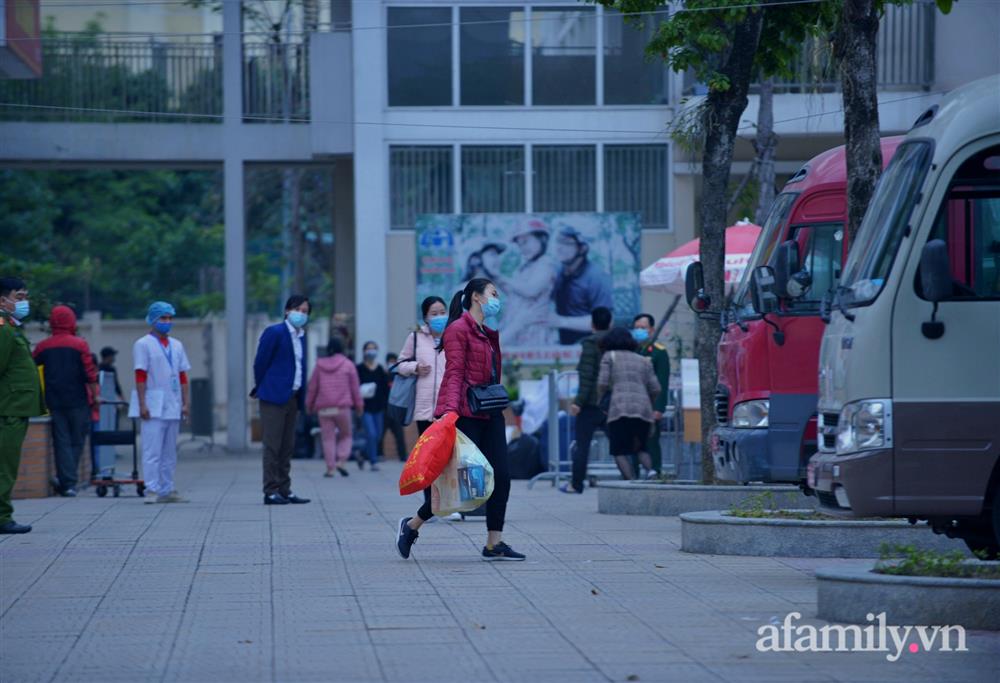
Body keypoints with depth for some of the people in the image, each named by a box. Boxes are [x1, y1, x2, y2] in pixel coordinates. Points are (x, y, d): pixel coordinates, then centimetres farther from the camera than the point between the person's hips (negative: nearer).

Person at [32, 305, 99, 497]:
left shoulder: (43, 347, 3)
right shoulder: (79, 344, -5)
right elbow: (90, 374, -8)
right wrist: (94, 395, 3)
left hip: (54, 401, 2)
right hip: (77, 401, -2)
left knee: (61, 441, 4)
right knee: (77, 441, 10)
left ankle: (67, 483, -4)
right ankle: (69, 479, 6)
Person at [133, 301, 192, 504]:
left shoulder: (177, 346, 16)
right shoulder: (143, 345, -2)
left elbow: (182, 377, 16)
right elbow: (140, 377, -8)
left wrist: (186, 403, 8)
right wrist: (142, 405, -14)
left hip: (173, 408, 6)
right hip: (154, 408, -6)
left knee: (169, 453, 8)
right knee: (152, 451, -9)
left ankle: (167, 490, 12)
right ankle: (152, 490, -10)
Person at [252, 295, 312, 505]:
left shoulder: (301, 336, 15)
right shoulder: (274, 332, -8)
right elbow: (260, 362, -7)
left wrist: (302, 396, 12)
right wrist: (262, 389, 0)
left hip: (292, 398, 8)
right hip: (274, 397, -8)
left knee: (287, 447, 10)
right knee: (272, 446, -6)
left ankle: (284, 490, 14)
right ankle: (271, 492, -5)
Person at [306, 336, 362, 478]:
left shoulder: (320, 365, 5)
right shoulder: (348, 365, 0)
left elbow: (312, 387, 7)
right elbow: (355, 387, 2)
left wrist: (309, 405, 17)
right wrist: (359, 405, 12)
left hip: (324, 408, 1)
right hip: (342, 407, -1)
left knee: (328, 438, 4)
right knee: (346, 435, 12)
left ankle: (330, 468, -2)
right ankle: (340, 461, -7)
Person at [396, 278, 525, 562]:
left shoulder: (489, 333, 20)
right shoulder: (459, 329, -7)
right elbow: (454, 373, -16)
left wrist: (497, 402, 16)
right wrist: (450, 408, -26)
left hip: (490, 414, 9)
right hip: (465, 414, -9)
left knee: (501, 477, -1)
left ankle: (494, 544, 2)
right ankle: (412, 525, 11)